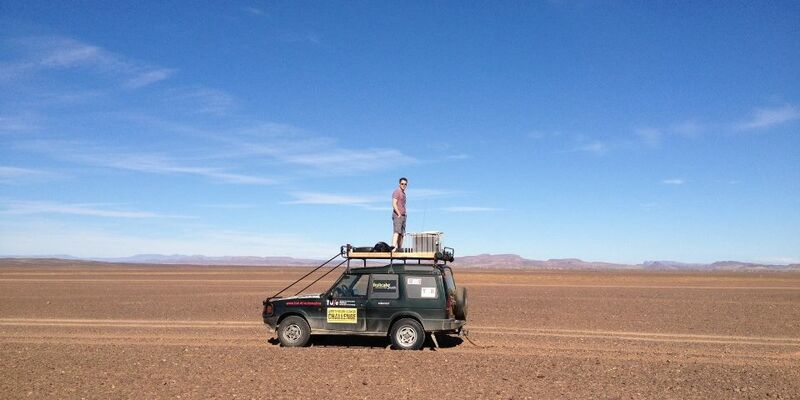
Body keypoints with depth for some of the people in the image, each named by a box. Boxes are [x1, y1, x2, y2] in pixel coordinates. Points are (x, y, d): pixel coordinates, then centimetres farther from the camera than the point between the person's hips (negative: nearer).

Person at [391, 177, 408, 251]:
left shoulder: (403, 193, 20)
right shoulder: (396, 192, -7)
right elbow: (394, 204, -15)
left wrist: (404, 214, 16)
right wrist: (399, 214, -19)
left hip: (403, 216, 9)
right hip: (397, 215, -9)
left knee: (402, 233, 5)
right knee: (397, 231, -20)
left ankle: (399, 248, 7)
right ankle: (393, 247, -30)